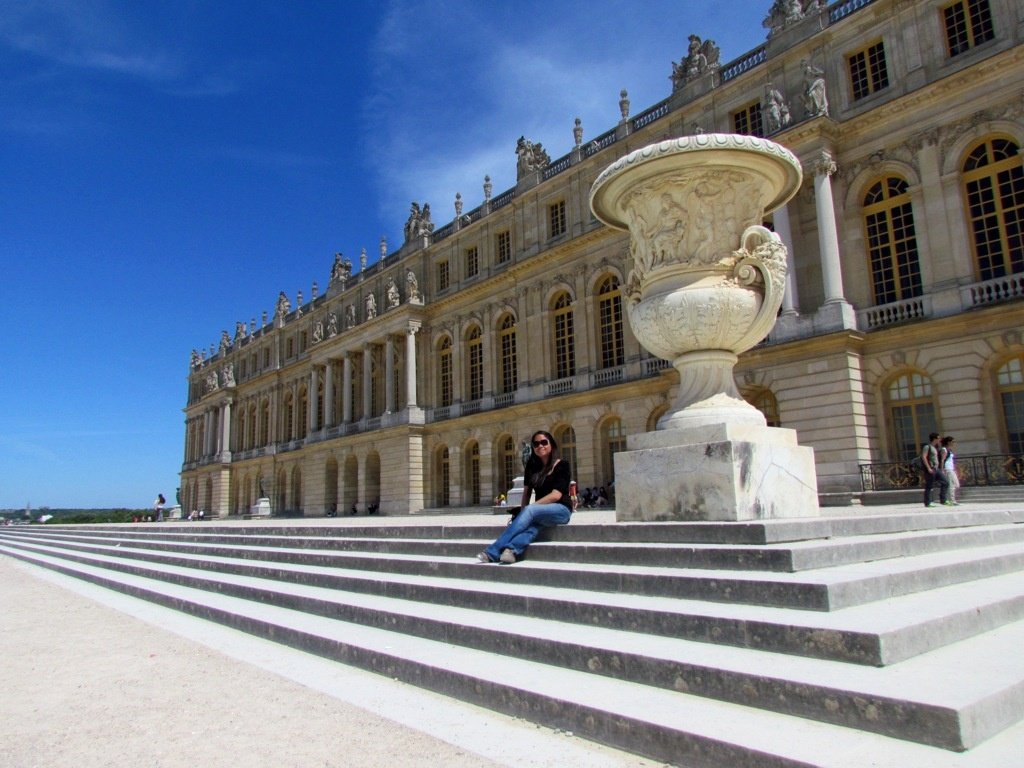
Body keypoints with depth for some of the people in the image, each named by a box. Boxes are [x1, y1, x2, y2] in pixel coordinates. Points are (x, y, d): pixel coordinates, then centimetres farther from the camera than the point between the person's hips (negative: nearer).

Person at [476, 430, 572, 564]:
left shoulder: (562, 465, -3)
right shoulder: (532, 466, 13)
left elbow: (556, 495, -13)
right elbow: (527, 491, 12)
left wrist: (527, 508, -18)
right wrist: (523, 510, -7)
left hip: (560, 509, -4)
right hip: (540, 511, 4)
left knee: (529, 510, -33)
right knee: (531, 526, -31)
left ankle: (493, 552, -41)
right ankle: (511, 551, -59)